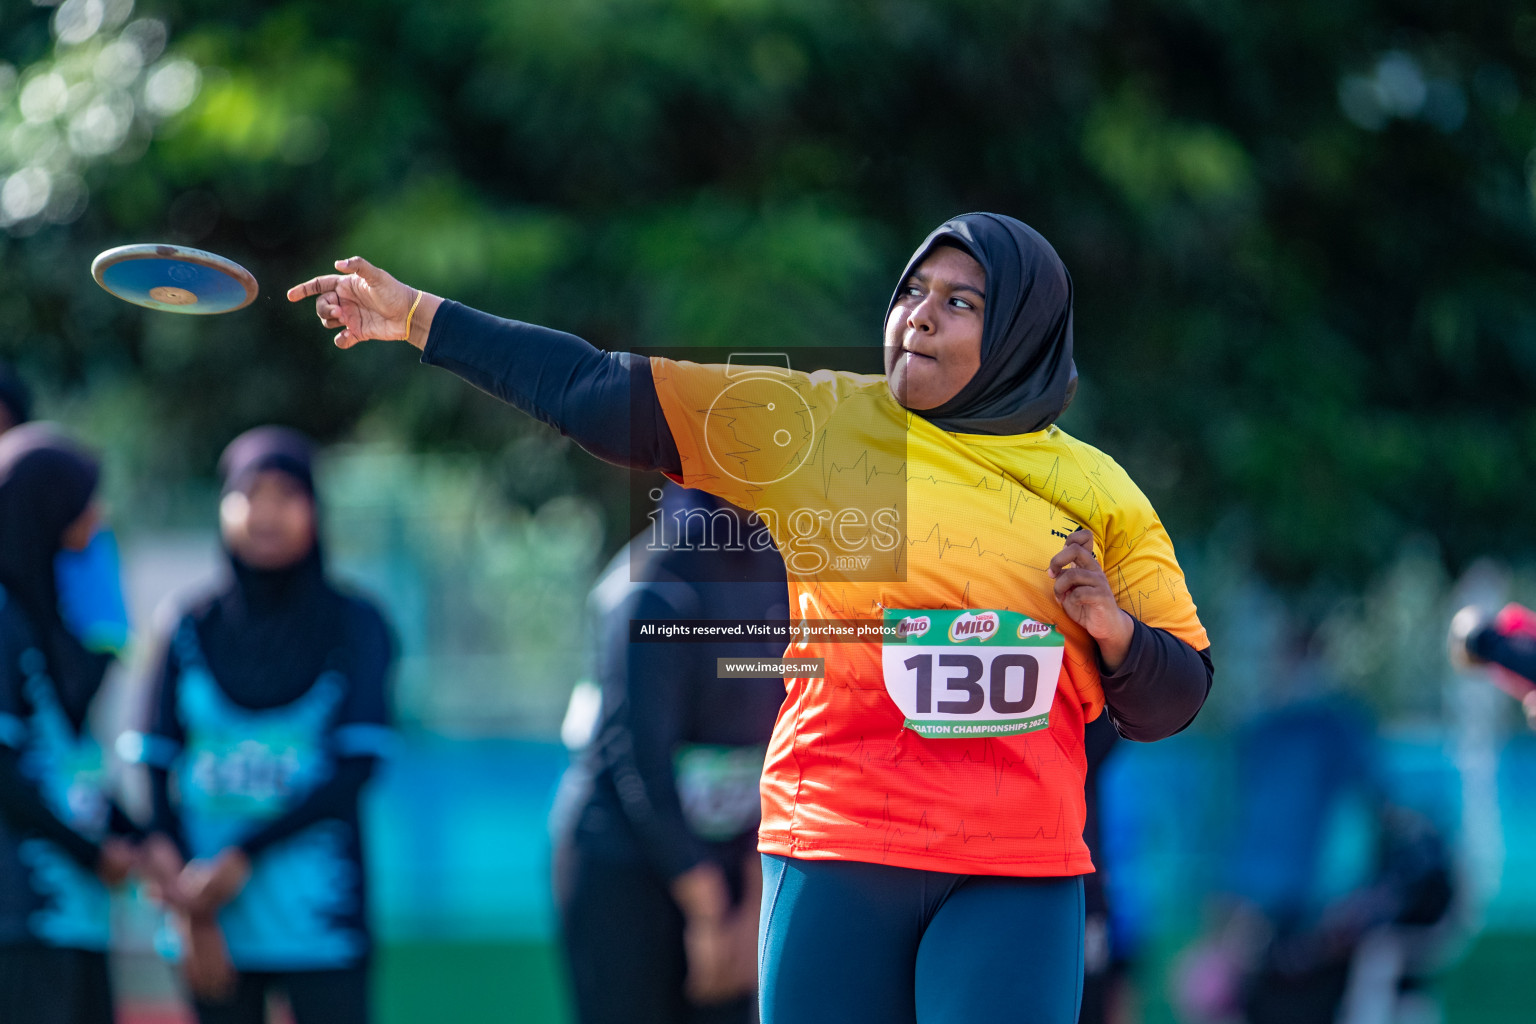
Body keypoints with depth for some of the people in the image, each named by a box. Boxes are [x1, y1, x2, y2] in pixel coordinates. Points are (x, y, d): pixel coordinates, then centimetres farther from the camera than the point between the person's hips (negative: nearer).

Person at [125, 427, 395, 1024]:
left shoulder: (354, 626, 3)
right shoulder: (193, 631, 8)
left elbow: (357, 765, -7)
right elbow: (155, 765, 2)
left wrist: (242, 859, -15)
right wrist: (189, 909, -12)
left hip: (318, 923, -2)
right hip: (214, 928, 2)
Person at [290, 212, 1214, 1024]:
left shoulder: (1095, 493, 8)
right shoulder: (816, 425, 4)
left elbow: (1173, 702, 12)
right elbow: (602, 394, 4)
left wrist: (1112, 628, -10)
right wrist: (423, 319, 3)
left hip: (1018, 877, 0)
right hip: (837, 850, 0)